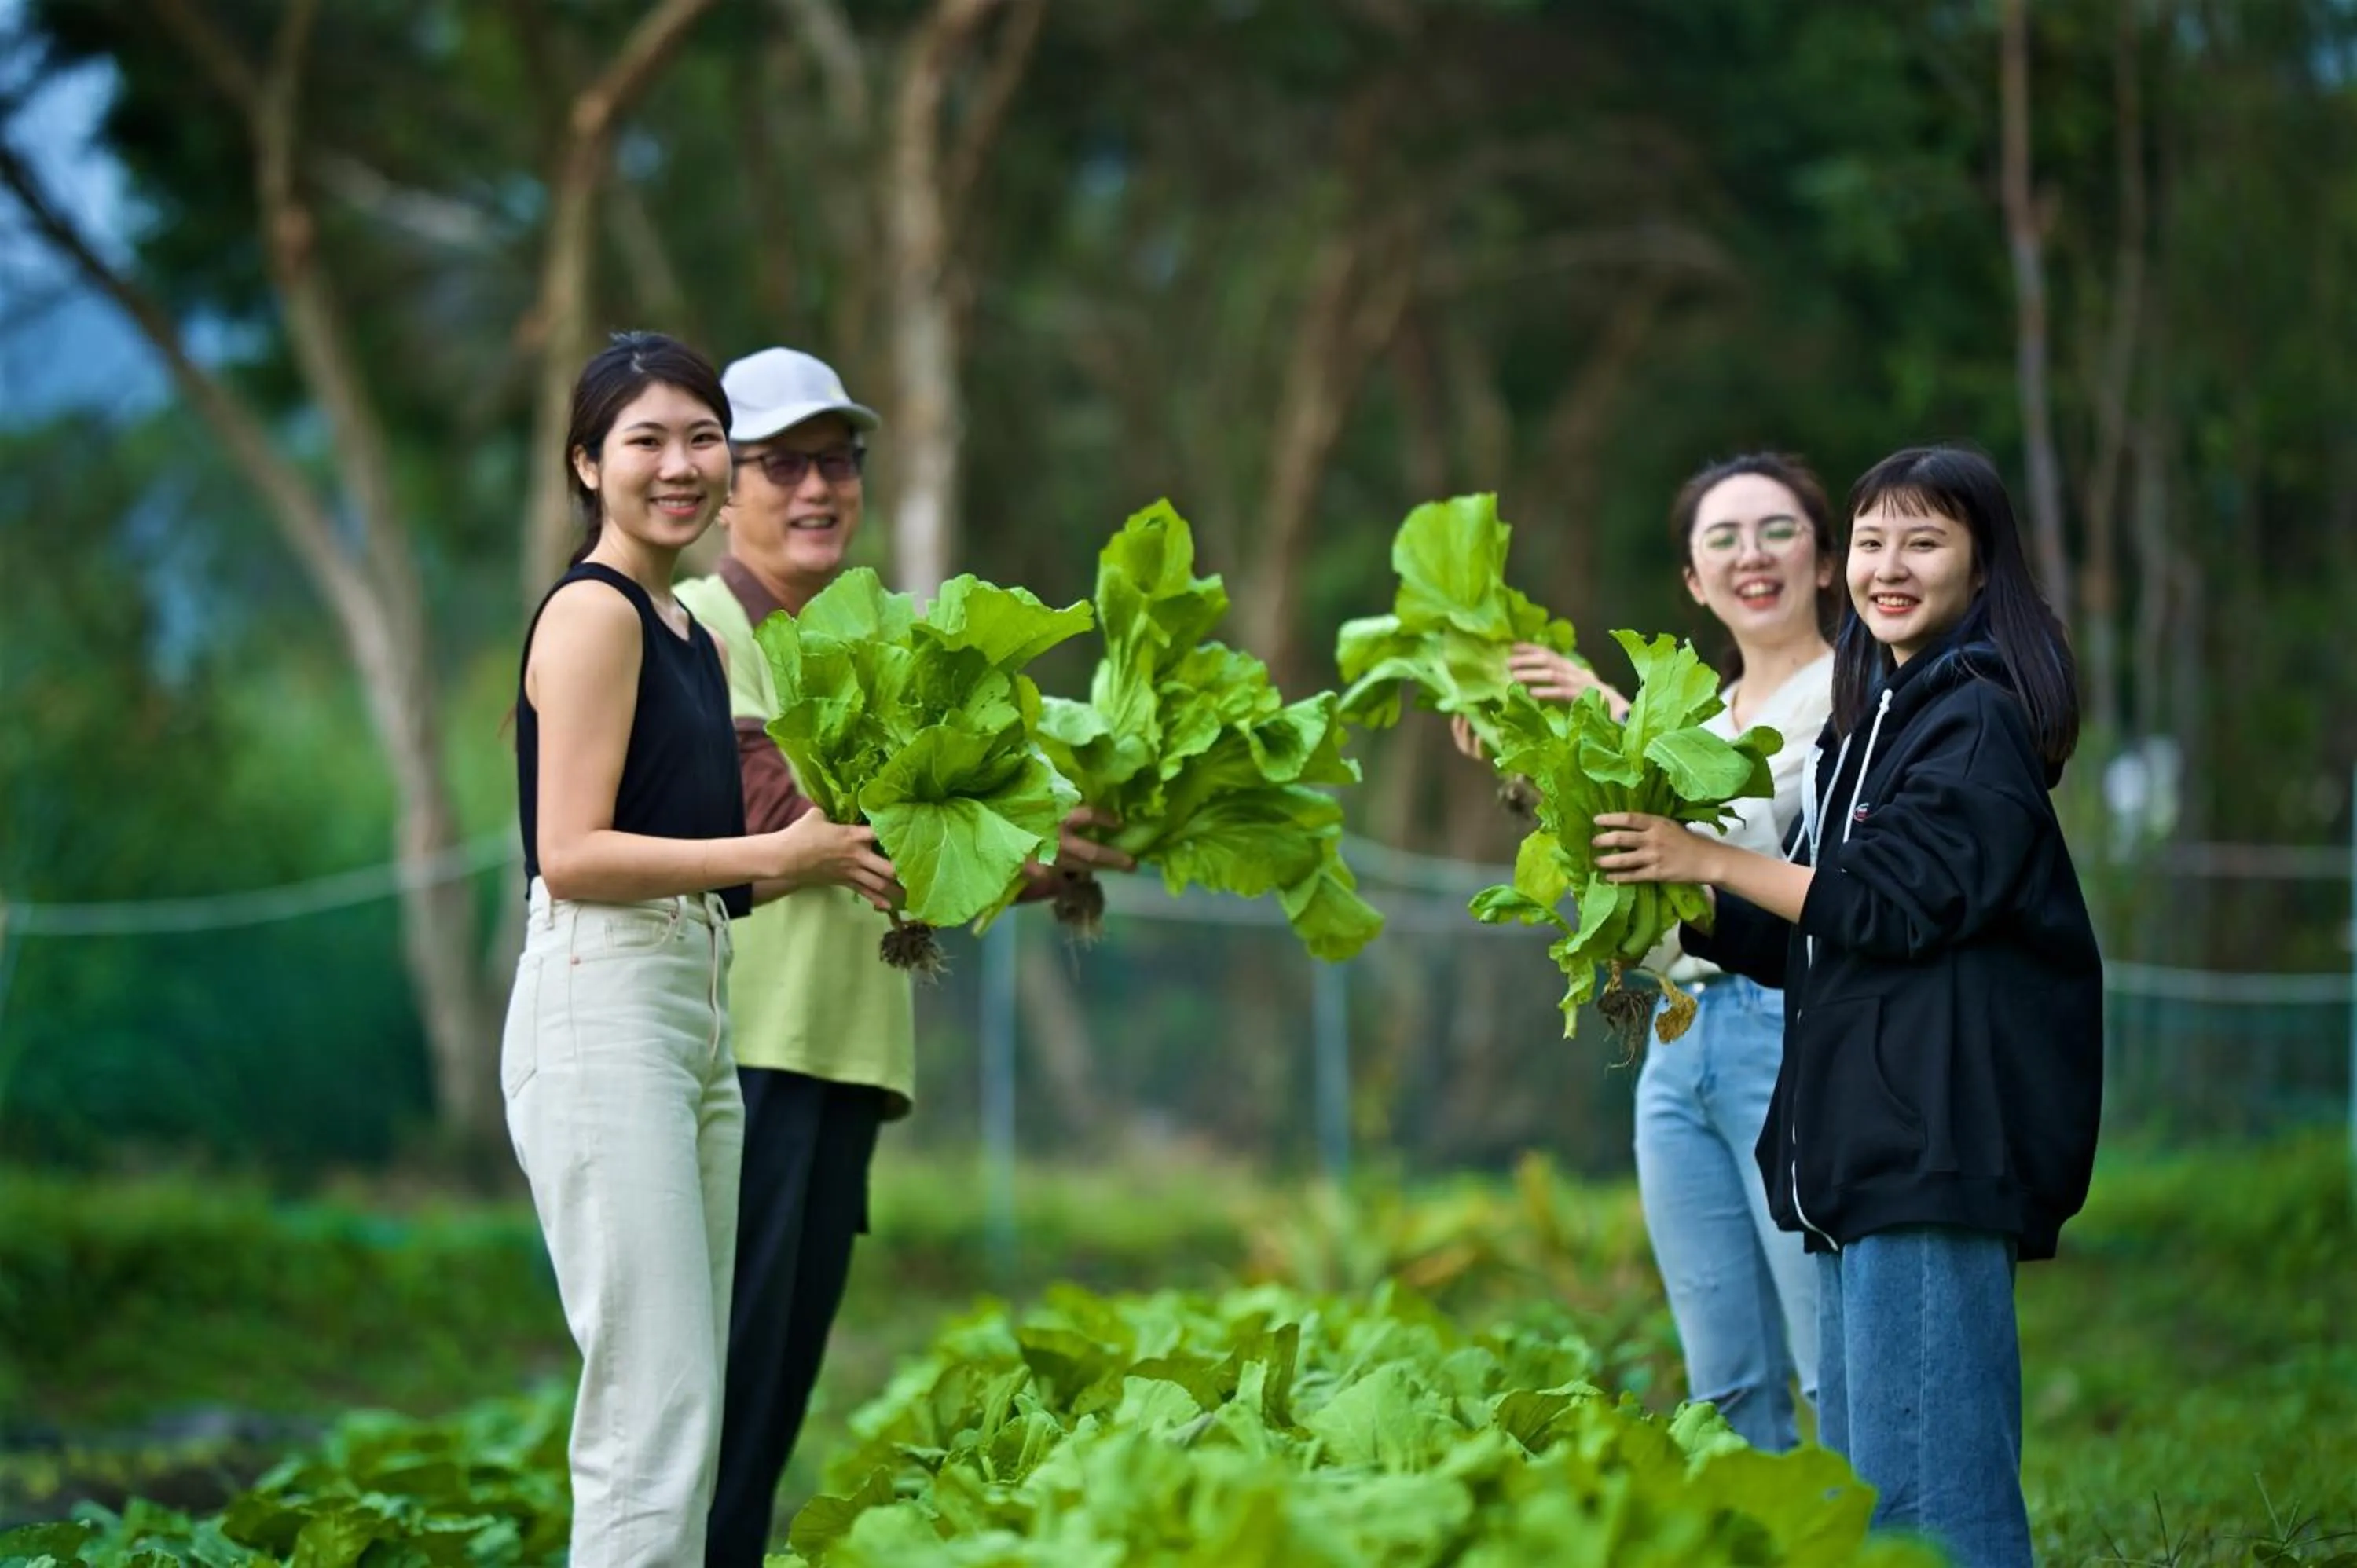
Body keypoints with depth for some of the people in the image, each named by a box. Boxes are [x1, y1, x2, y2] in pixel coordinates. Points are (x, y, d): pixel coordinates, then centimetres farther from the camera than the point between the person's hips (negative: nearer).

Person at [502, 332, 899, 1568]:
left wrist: (835, 863, 8)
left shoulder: (687, 630, 19)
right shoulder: (592, 610, -8)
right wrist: (776, 853, -13)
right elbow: (573, 855, -16)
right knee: (652, 1413, -12)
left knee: (687, 1414, 9)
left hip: (694, 1016, 10)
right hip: (604, 1013, -10)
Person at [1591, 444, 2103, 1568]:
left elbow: (1899, 904, -17)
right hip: (1863, 1139, 10)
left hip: (1939, 1138, -10)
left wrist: (1708, 862, -11)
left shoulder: (1979, 717, -8)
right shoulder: (1875, 718, 20)